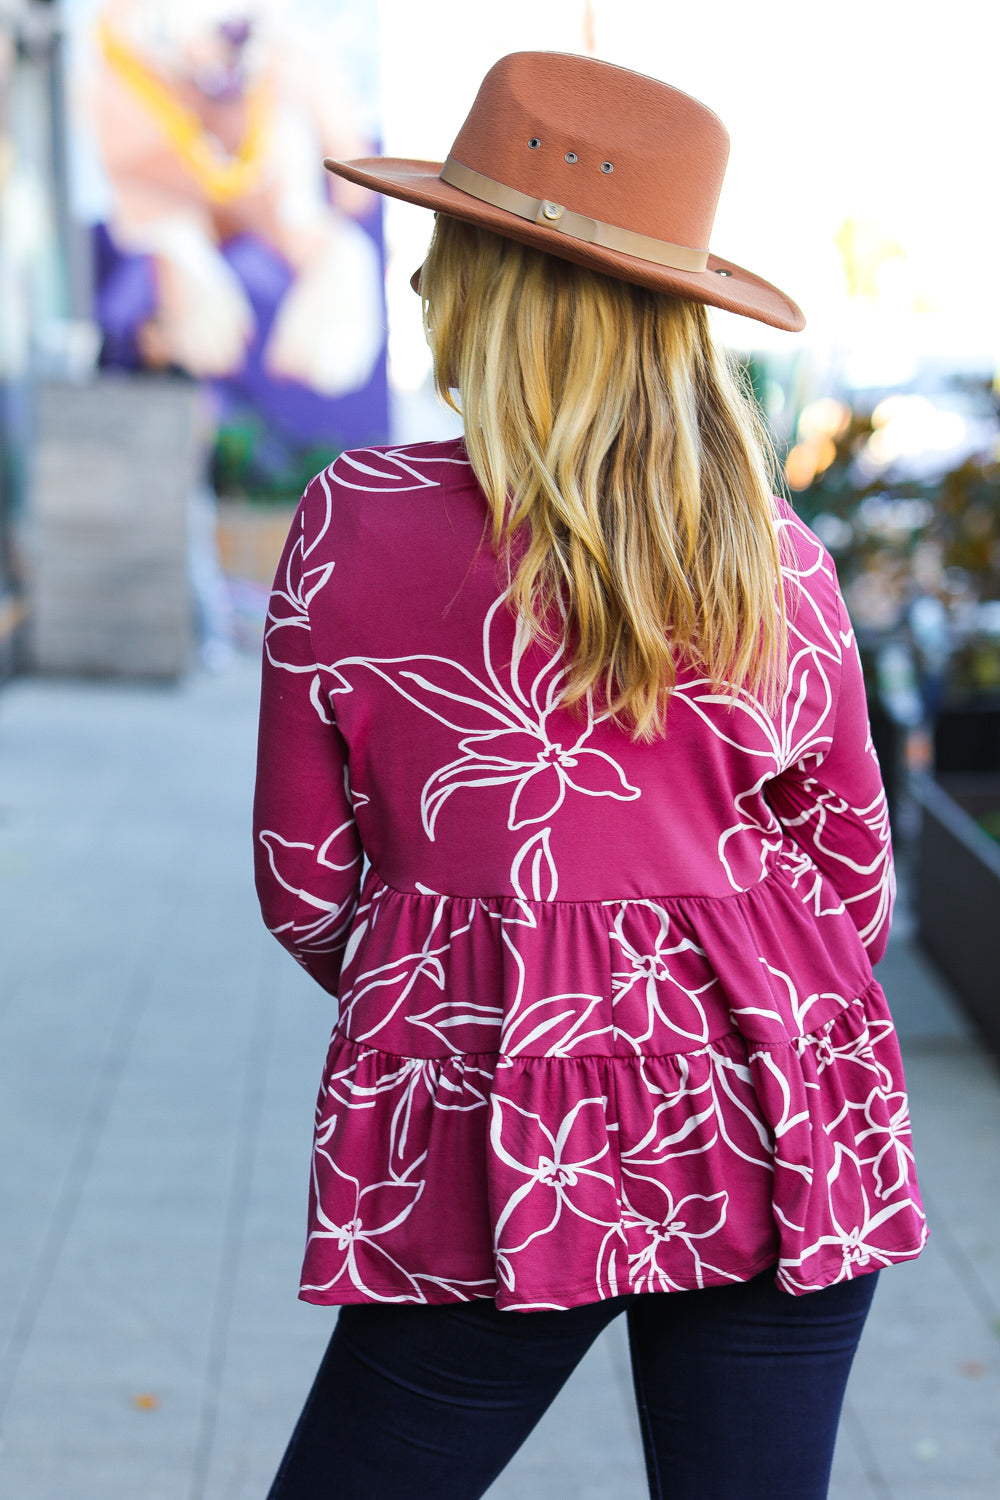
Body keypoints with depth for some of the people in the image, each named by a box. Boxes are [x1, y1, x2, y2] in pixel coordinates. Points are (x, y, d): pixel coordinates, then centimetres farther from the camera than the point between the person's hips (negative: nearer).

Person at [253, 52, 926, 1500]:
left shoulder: (353, 526, -6)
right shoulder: (783, 560, 1)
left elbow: (306, 889, 1)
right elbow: (853, 873, 11)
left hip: (494, 1157, -3)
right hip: (784, 1143, 3)